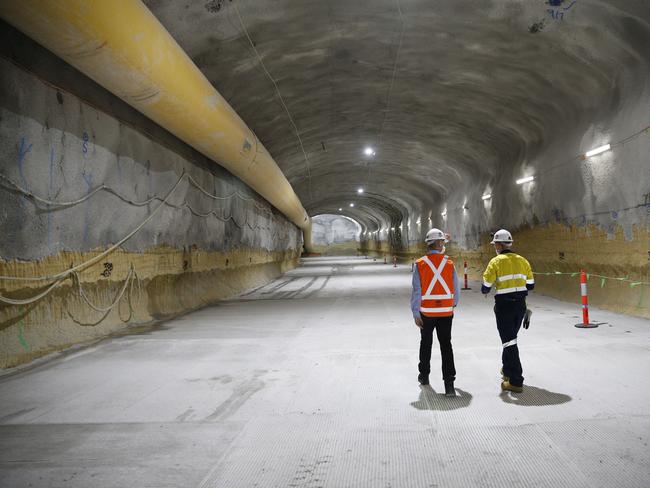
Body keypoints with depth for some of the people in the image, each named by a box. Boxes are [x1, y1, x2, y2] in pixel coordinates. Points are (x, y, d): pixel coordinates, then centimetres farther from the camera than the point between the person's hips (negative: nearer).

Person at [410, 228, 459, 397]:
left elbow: (416, 290, -9)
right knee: (446, 345, 1)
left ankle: (424, 375, 32)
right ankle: (449, 384, -6)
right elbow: (455, 288, 5)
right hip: (446, 311, 0)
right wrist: (453, 304, 23)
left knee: (426, 343, 17)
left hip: (426, 312, 0)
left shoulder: (420, 264, -7)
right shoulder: (449, 264, -2)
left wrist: (415, 313, -5)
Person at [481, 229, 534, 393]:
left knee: (509, 341, -2)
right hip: (520, 305, 6)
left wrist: (485, 291, 12)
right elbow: (530, 284, 9)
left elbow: (486, 288, -11)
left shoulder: (496, 262, -11)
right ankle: (507, 370, 39)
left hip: (504, 306, -6)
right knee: (511, 338, 23)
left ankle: (516, 382, -2)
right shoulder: (522, 260, 5)